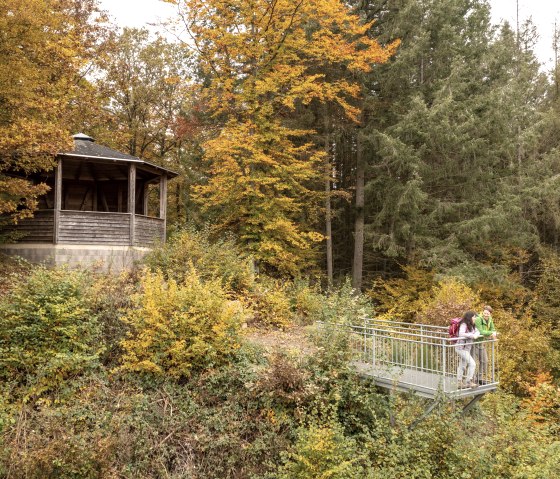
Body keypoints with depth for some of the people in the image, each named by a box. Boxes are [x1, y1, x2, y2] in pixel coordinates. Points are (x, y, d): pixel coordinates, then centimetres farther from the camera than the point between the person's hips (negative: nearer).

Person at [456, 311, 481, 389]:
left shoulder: (471, 325, 9)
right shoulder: (463, 325, -19)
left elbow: (477, 331, 5)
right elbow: (461, 334, -33)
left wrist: (476, 335, -16)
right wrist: (471, 335, -28)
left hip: (466, 348, 10)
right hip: (461, 348, -10)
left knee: (462, 366, 15)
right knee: (472, 364, -10)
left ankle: (459, 383, 24)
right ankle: (468, 382, -2)